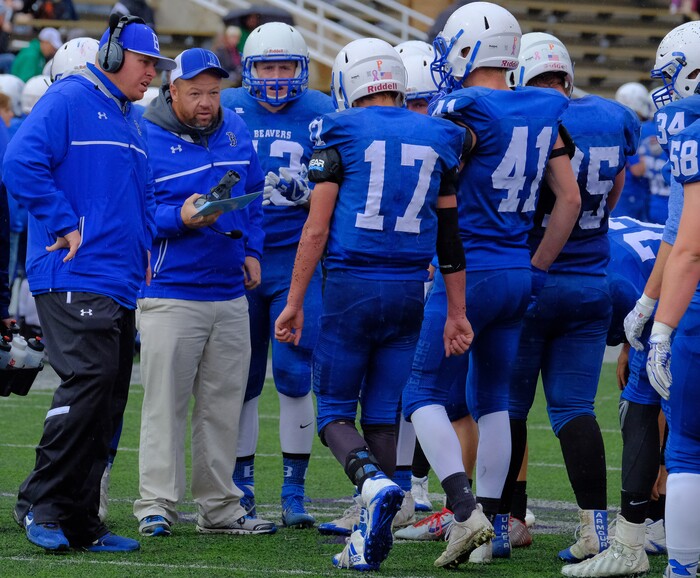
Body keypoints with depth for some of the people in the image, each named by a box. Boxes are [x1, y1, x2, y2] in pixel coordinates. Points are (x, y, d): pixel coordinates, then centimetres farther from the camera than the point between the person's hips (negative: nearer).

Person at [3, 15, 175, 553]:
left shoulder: (131, 123, 22)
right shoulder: (68, 100, -5)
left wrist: (142, 250, 17)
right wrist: (65, 226, -17)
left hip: (121, 284, 9)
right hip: (73, 279, -9)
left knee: (108, 403, 6)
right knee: (90, 378, -20)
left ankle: (80, 523, 10)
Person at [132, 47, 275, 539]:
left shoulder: (236, 133, 9)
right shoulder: (146, 139, -10)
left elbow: (254, 197, 21)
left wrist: (251, 250, 10)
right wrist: (178, 220, -24)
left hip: (230, 292, 6)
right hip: (169, 293, -6)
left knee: (223, 405, 10)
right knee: (166, 402, -6)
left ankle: (220, 507, 18)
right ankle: (156, 505, -2)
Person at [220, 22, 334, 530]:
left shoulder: (321, 114, 2)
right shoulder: (227, 111, 3)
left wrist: (308, 192, -13)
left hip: (297, 261, -1)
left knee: (296, 375, -5)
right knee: (242, 377, 4)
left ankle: (295, 493, 3)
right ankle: (241, 488, 14)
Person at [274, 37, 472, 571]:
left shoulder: (340, 135, -4)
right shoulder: (435, 139, 8)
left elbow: (317, 230, -7)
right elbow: (450, 236, 10)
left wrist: (295, 302, -1)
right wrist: (457, 313, 15)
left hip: (350, 286, -4)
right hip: (409, 290, 4)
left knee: (334, 411, 6)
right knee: (383, 417, 9)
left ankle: (375, 484, -23)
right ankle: (371, 540, 5)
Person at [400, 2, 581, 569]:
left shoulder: (463, 112, -14)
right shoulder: (543, 113, 6)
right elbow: (570, 199, 9)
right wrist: (536, 269, 15)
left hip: (468, 271, -7)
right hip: (519, 276, 7)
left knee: (425, 395, 1)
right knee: (493, 399, 15)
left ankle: (466, 510, -15)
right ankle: (490, 526, 14)